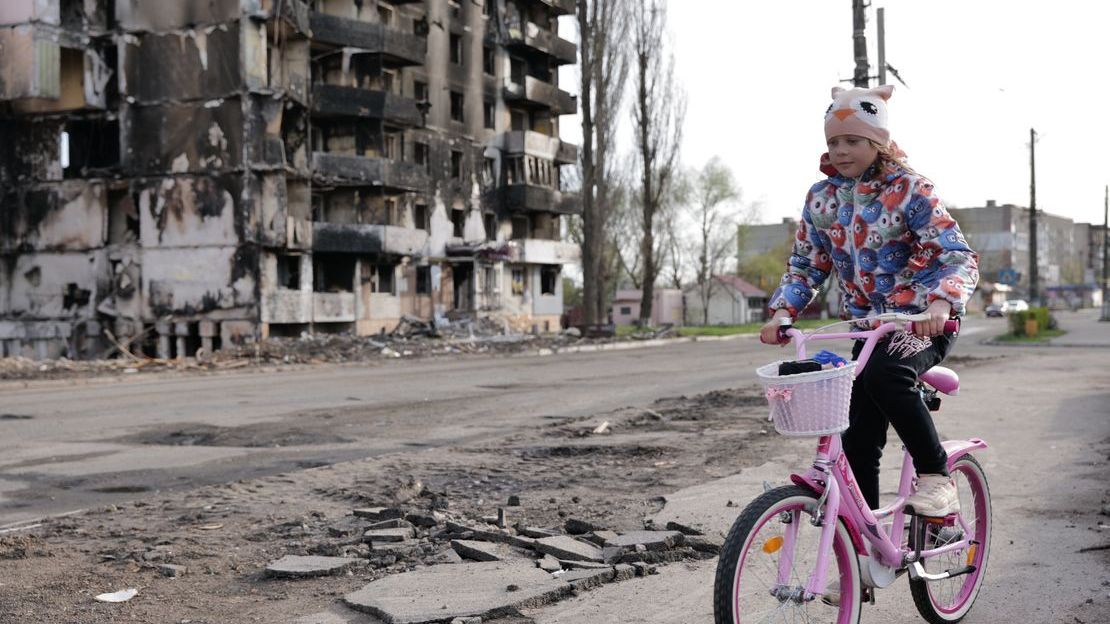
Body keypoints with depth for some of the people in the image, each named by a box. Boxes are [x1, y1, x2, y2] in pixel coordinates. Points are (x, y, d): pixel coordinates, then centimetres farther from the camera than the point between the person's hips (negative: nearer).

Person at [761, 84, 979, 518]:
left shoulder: (909, 191, -12)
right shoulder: (821, 198, 2)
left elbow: (960, 258, -19)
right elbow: (805, 265, 10)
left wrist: (940, 304, -38)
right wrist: (782, 311, -8)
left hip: (924, 322, -5)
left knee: (883, 372, -36)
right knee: (857, 440, -3)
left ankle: (937, 475, -19)